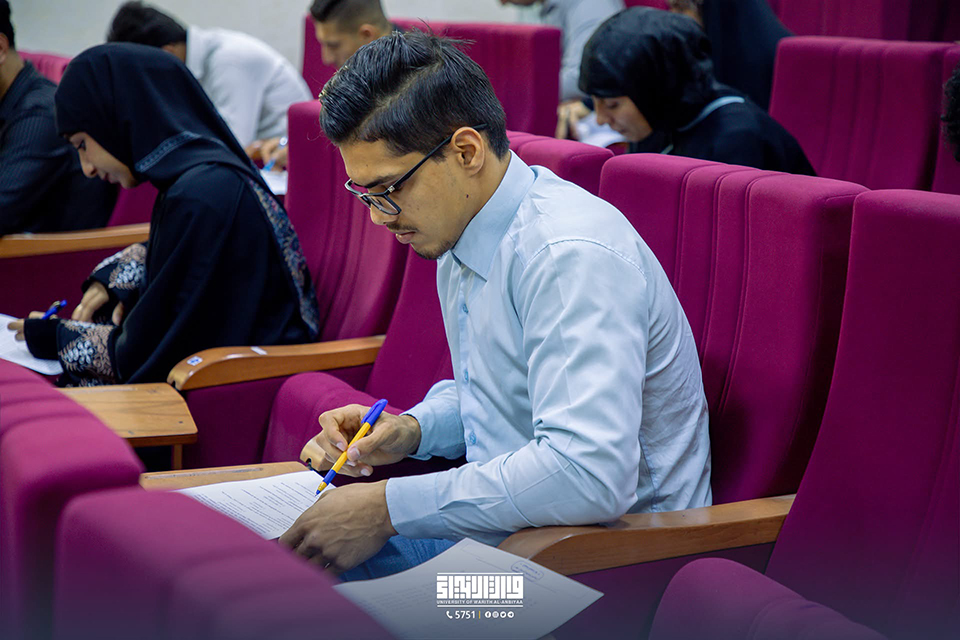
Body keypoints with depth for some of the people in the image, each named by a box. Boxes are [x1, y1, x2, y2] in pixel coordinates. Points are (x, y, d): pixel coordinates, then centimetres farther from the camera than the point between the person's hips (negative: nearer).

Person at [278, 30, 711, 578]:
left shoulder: (571, 256, -25)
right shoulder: (459, 236, 7)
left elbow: (590, 475, -35)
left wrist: (388, 508, -27)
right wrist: (411, 431, 2)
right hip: (505, 527, 9)